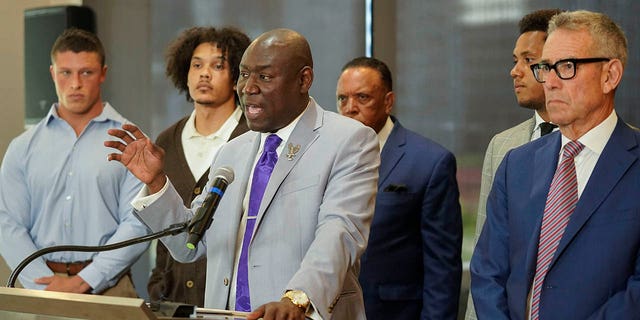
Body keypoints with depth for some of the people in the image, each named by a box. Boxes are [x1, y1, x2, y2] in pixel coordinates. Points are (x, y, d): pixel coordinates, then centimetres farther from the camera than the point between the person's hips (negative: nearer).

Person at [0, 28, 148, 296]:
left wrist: (82, 283, -14)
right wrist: (44, 284, -11)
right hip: (41, 290, 2)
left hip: (107, 287, -2)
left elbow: (138, 225, -7)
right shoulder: (23, 147, 10)